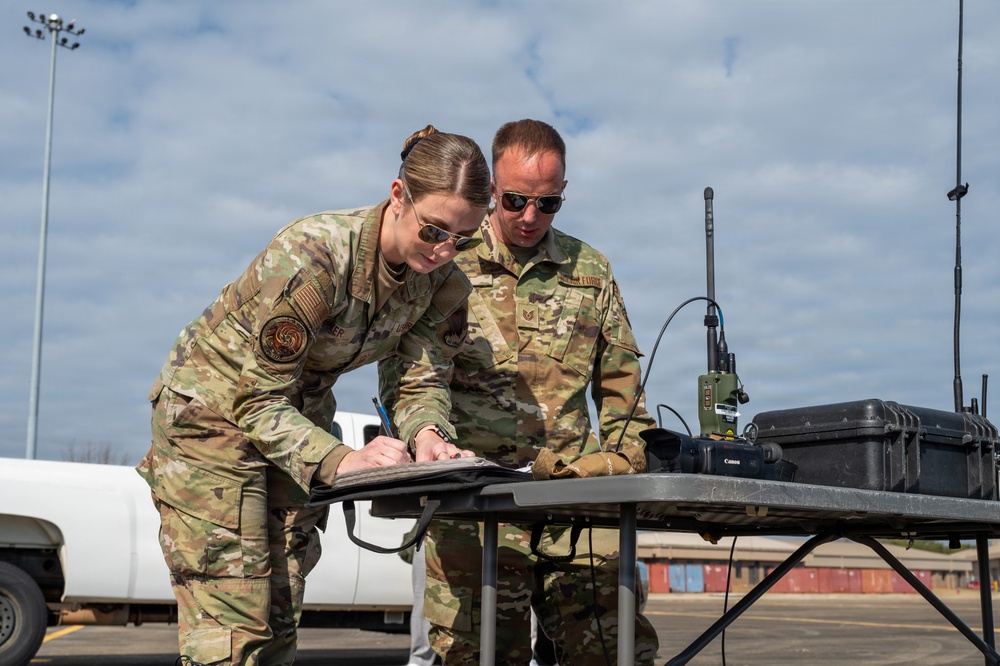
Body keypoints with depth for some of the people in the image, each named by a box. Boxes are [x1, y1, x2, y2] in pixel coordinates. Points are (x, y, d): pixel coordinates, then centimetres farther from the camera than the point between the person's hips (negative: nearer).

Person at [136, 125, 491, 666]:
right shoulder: (311, 257, -33)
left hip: (299, 417, 7)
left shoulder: (443, 282, -11)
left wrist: (427, 435, -31)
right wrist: (339, 460, -41)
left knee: (279, 618, 9)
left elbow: (424, 381, -7)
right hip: (213, 412, -7)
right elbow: (259, 402, -28)